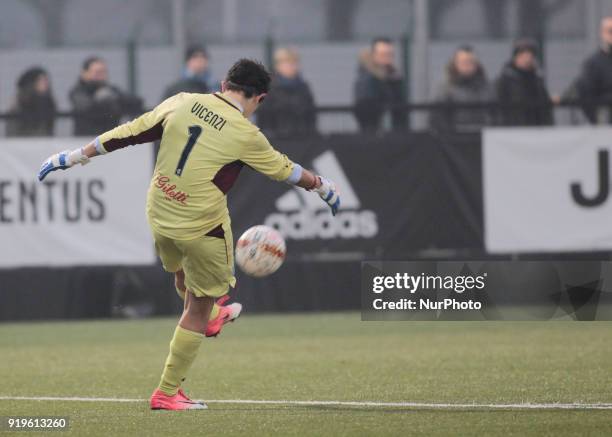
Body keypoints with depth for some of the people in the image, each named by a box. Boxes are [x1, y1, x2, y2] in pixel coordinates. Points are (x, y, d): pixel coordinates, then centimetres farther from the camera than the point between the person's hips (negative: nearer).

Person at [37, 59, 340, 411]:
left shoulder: (182, 103, -3)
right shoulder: (245, 135, -13)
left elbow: (129, 133, 1)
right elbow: (283, 170, 3)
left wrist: (77, 156, 10)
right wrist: (322, 186, 22)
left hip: (159, 216, 5)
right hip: (202, 226, -5)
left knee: (183, 274, 33)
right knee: (199, 307, 10)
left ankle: (211, 317, 61)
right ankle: (168, 393, 14)